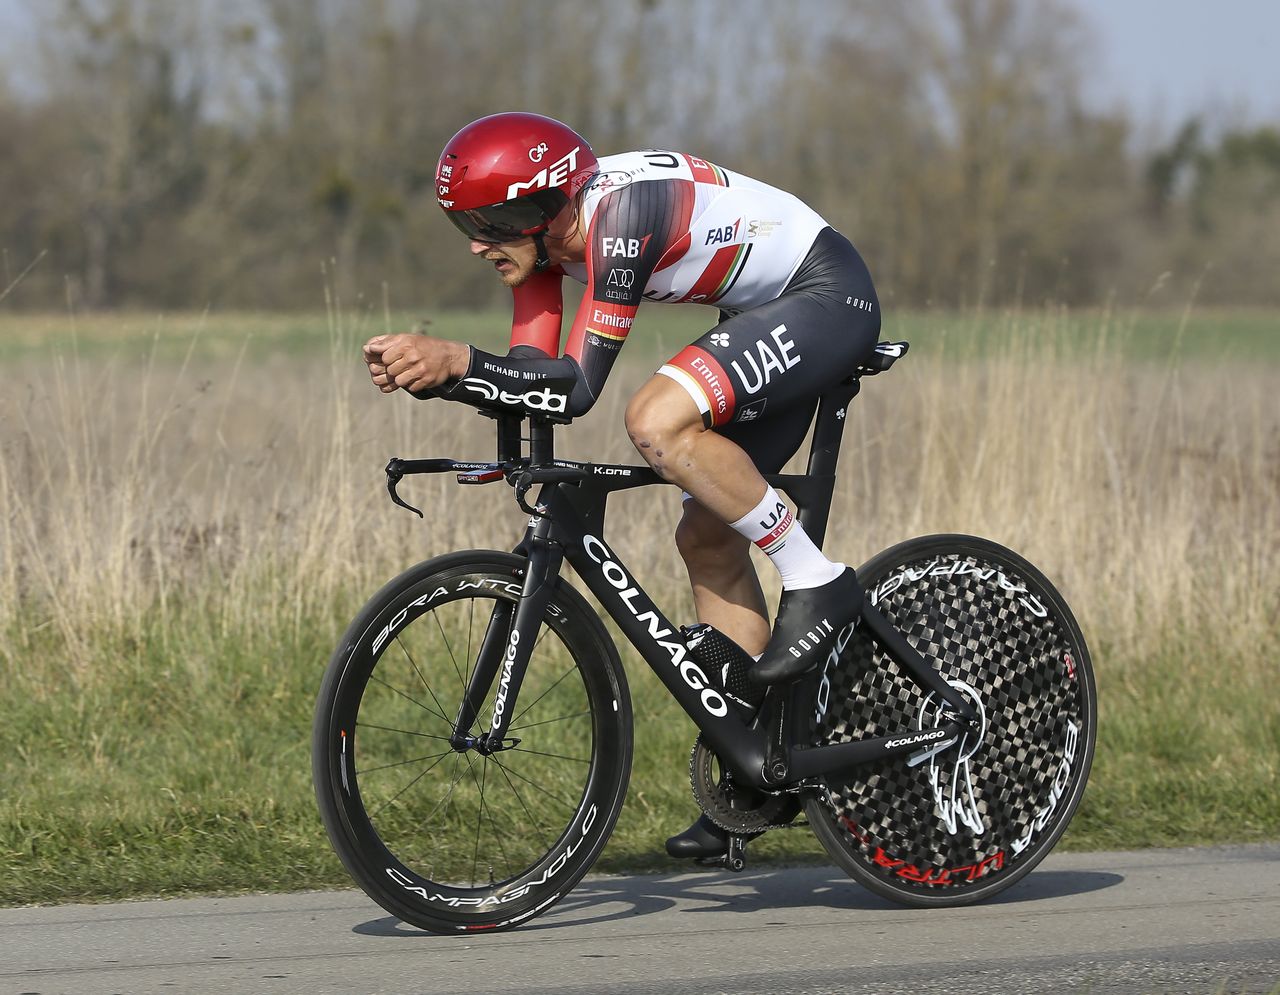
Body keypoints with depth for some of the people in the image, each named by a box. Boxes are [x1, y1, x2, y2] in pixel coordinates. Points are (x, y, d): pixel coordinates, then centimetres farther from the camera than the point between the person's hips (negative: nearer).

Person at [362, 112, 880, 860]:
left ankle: (816, 583, -15)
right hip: (769, 316, 10)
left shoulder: (623, 211, -29)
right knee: (707, 537, 6)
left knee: (657, 421, -29)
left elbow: (578, 386, -32)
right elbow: (534, 370, -6)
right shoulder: (545, 228, -4)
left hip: (831, 298, -10)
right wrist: (427, 371, -21)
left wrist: (456, 362, -39)